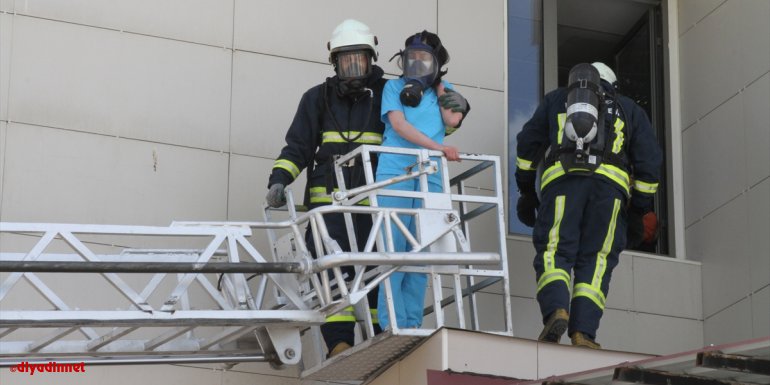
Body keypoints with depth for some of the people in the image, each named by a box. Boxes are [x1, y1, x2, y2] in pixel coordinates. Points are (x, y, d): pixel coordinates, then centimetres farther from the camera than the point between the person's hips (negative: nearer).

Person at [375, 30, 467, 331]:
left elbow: (453, 119, 1)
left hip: (430, 175, 3)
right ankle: (391, 323, -10)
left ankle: (412, 323, 2)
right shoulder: (394, 87, 12)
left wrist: (438, 85, 12)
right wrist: (437, 147, -13)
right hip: (395, 171, -3)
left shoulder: (444, 92, 20)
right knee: (393, 248, -8)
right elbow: (398, 125, -3)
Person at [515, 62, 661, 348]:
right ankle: (583, 332, -12)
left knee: (553, 253, -3)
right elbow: (649, 160, 20)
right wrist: (639, 208, 25)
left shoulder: (555, 99, 29)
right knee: (595, 261, 2)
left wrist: (526, 190, 29)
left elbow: (528, 142, 23)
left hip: (562, 178, 0)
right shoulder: (629, 109, 28)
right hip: (611, 183, 1)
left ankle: (555, 310, -30)